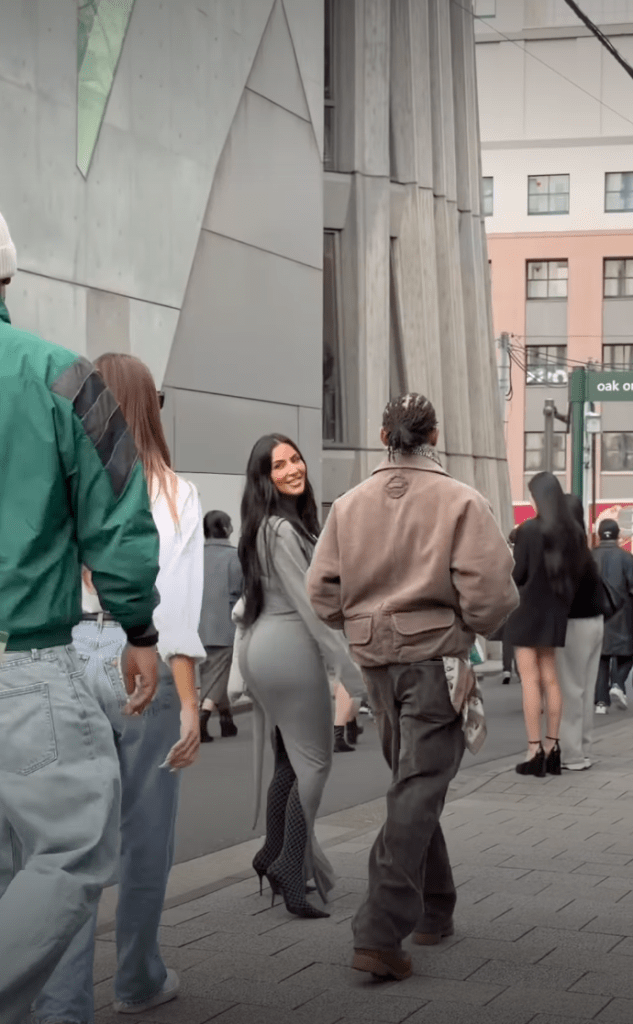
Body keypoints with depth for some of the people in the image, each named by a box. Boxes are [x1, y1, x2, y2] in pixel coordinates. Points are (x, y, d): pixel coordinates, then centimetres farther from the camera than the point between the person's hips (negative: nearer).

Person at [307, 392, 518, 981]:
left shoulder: (349, 504, 3)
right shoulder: (461, 502, -10)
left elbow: (322, 592, 2)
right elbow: (490, 591, -17)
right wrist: (474, 627, 4)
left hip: (376, 661, 5)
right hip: (437, 656, -5)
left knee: (412, 784, 20)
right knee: (418, 791, -4)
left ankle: (433, 912, 31)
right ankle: (380, 933, -11)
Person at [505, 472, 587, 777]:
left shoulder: (528, 530, -15)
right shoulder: (573, 532, 2)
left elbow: (517, 575, -13)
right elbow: (581, 572, 7)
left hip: (528, 610, -6)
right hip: (556, 612, 6)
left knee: (530, 680, -2)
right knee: (550, 679, 13)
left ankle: (535, 750, -4)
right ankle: (552, 747, 15)